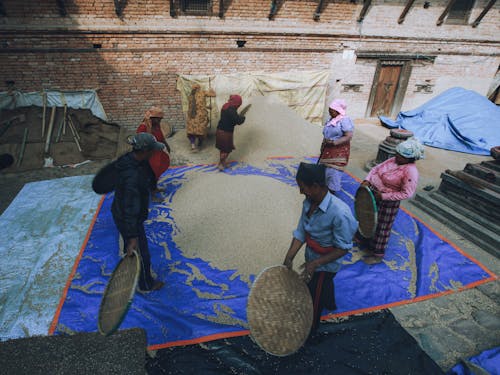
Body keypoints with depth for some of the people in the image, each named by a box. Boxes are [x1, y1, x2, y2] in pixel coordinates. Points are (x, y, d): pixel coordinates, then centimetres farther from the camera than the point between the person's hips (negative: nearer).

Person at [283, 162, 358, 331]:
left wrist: (315, 263, -33)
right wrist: (289, 258, -17)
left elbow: (343, 248, -27)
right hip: (312, 258, 7)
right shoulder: (308, 203, -16)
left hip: (325, 265, -6)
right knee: (325, 285, 36)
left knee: (313, 298, 16)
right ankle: (329, 304, 69)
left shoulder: (339, 213, -38)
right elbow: (300, 232, -10)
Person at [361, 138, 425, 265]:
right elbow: (376, 168, 5)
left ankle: (377, 255, 26)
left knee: (383, 227, 8)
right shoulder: (393, 160, -3)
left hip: (389, 201, -7)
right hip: (373, 191, 7)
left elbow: (407, 193, -25)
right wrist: (367, 180, -11)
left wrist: (384, 196, -25)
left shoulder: (411, 171, -24)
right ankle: (362, 237, 51)